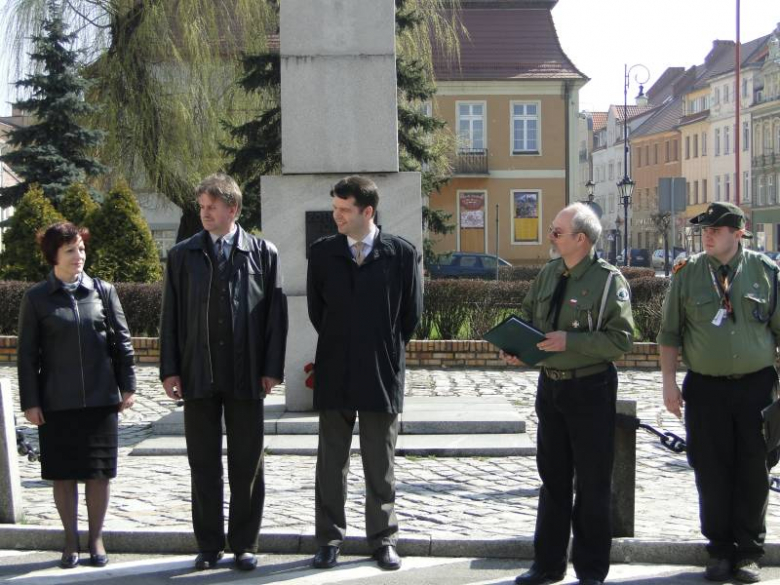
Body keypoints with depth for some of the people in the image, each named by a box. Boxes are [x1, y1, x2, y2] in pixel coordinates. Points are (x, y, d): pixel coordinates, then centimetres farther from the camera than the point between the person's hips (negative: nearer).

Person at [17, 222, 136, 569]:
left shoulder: (103, 291, 5)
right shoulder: (36, 299, 1)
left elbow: (122, 341, 7)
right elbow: (27, 354, 2)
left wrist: (127, 386, 3)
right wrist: (30, 402, -3)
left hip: (101, 399, 1)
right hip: (56, 403, -1)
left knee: (98, 472, 5)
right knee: (63, 474, 6)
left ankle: (96, 539, 17)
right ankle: (71, 542, 18)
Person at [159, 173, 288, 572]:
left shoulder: (263, 253, 2)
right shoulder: (182, 255, 7)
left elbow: (276, 314, 2)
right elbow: (171, 316, 7)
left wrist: (272, 369, -5)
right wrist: (169, 370, 0)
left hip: (245, 376, -1)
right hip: (198, 375, 1)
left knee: (247, 464, 5)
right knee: (203, 464, 8)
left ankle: (244, 545, 16)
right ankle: (209, 545, 17)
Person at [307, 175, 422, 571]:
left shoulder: (401, 253, -3)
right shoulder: (322, 252, 2)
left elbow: (412, 312, 5)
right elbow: (315, 307, 12)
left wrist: (387, 349, 10)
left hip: (382, 374, -1)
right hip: (334, 374, 2)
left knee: (380, 465, 7)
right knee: (331, 462, 6)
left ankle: (383, 540, 17)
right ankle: (329, 539, 15)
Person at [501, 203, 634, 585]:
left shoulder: (608, 280, -13)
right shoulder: (547, 275, 6)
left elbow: (621, 339, -18)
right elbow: (528, 320, 14)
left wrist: (570, 341, -24)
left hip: (591, 389, -6)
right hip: (550, 384, 6)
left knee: (592, 483, 4)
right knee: (553, 479, 15)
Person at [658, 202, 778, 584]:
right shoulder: (687, 274, 2)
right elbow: (669, 333, 6)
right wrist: (669, 383, 0)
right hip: (706, 389, 0)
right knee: (711, 474, 5)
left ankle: (748, 553, 18)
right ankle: (720, 551, 19)